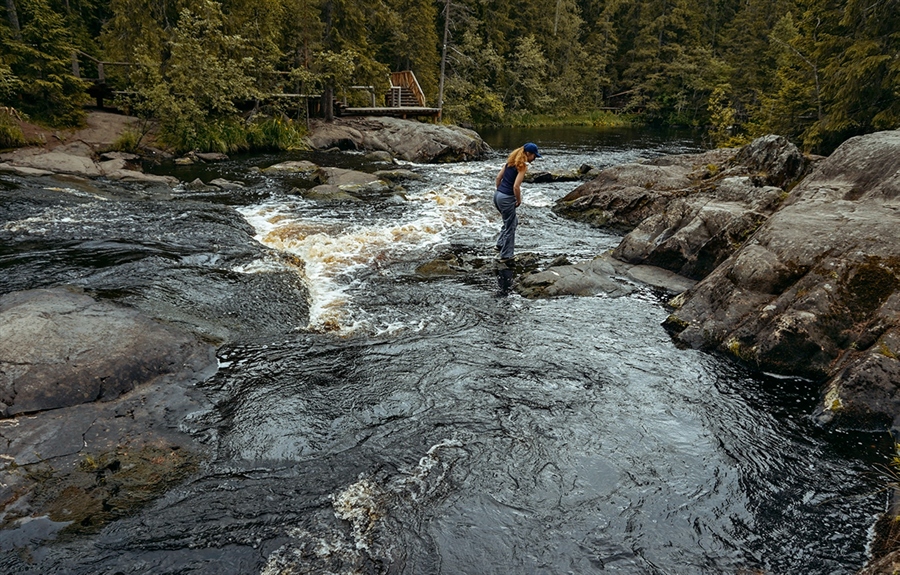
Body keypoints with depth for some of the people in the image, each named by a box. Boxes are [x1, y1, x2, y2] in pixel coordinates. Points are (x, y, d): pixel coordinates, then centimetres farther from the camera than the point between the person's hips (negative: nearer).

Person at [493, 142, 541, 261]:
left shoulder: (511, 161, 11)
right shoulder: (523, 165, -13)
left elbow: (498, 177, 13)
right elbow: (516, 186, -20)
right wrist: (519, 200, -6)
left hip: (497, 195, 8)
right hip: (507, 199, -8)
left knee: (513, 221, 27)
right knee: (510, 227, 8)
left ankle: (500, 244, 27)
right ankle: (506, 255, 17)